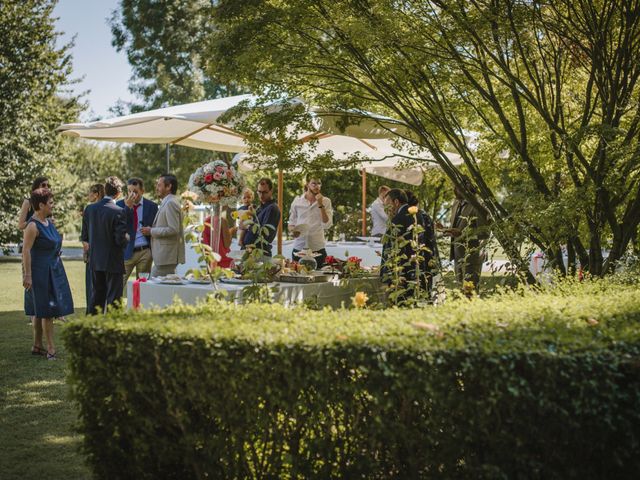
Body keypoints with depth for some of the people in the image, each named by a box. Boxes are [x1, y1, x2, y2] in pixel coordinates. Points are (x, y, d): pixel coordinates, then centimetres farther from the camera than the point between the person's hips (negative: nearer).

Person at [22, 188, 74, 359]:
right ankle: (50, 348, 0)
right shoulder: (33, 226, -18)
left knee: (42, 310, 15)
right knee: (47, 310, -5)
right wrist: (27, 276, -22)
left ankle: (37, 344, 24)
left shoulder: (49, 221, 9)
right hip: (42, 271, -9)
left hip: (54, 270, 9)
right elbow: (26, 251, -21)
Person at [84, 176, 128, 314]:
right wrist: (127, 237, 2)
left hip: (95, 260, 6)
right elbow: (121, 239, -19)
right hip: (113, 261, -6)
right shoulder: (118, 212, -19)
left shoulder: (89, 209, -1)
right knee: (113, 297, 3)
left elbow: (88, 232, 8)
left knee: (98, 294, 18)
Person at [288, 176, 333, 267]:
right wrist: (293, 231, -9)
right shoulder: (297, 201, 6)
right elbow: (291, 223, 13)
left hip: (317, 249, -1)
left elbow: (327, 225, -6)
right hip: (299, 248, 1)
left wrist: (320, 205, -12)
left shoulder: (325, 201, 3)